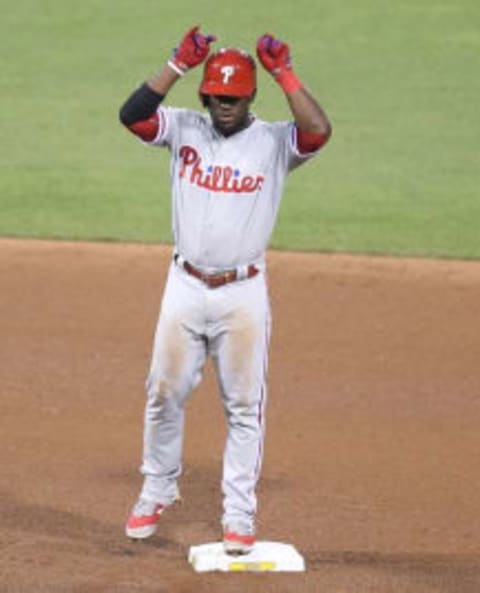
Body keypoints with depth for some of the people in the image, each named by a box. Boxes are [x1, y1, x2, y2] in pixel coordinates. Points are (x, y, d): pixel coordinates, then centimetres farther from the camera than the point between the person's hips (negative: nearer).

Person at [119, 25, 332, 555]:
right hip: (185, 287, 2)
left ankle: (238, 519, 8)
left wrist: (284, 73, -19)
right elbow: (131, 114, -14)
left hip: (244, 294, -2)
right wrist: (178, 64, -17)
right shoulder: (184, 128, 2)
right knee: (164, 393, 8)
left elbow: (319, 129, -23)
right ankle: (156, 494, 27)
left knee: (244, 405, 1)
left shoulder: (274, 141, -3)